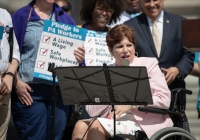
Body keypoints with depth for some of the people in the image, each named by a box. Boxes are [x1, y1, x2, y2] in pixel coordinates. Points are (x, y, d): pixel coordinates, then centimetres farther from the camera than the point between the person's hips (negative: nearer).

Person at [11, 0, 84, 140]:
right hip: (30, 89, -4)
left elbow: (76, 50, 17)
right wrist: (17, 82, -11)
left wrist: (79, 58, -8)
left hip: (60, 89, 4)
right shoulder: (21, 16, 4)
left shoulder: (66, 19, 15)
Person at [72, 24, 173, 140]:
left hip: (142, 123, -4)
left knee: (95, 126, -27)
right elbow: (91, 111, 6)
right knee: (81, 126, -24)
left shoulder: (149, 64, 10)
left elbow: (165, 100, -5)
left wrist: (130, 105, -12)